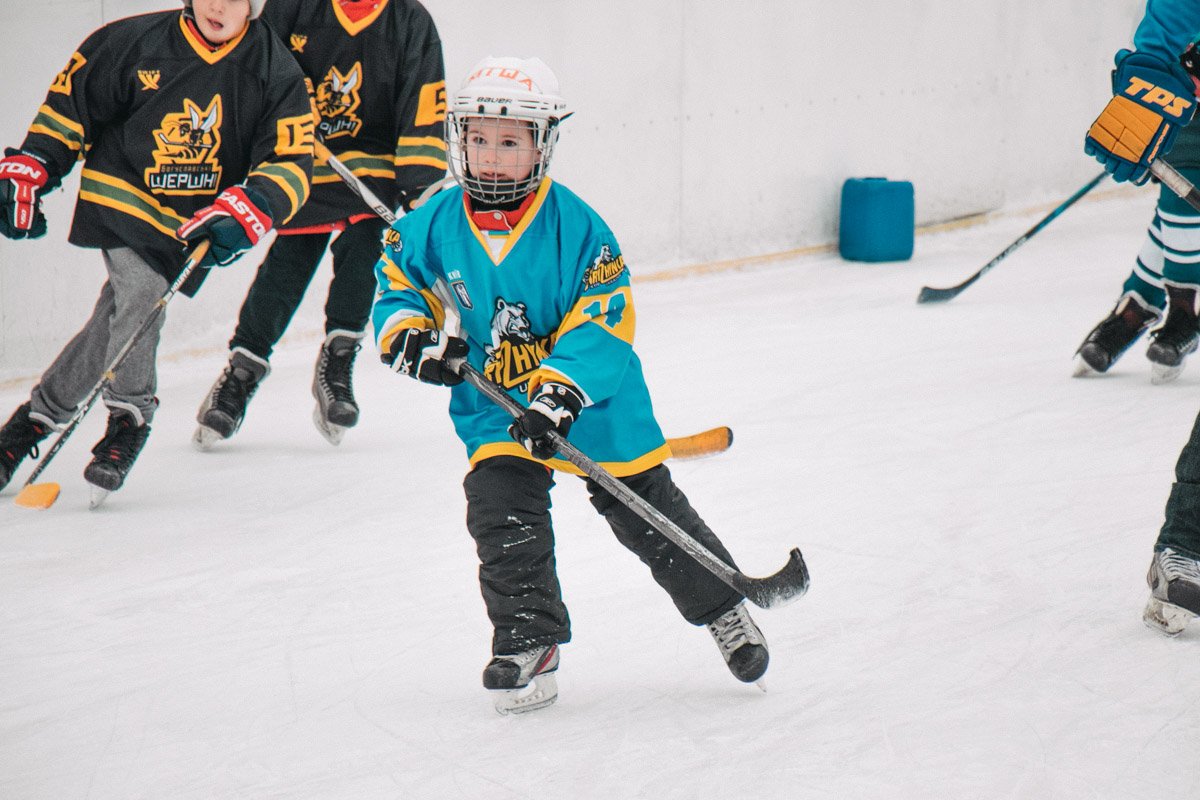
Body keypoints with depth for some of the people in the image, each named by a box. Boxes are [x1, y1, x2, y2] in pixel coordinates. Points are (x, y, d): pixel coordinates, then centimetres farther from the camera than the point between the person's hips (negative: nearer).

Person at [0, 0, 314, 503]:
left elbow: (291, 162, -9)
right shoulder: (132, 44, -8)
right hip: (121, 194, -1)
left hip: (194, 226, 1)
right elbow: (70, 102, 5)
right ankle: (130, 417, -1)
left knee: (118, 322, -11)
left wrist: (245, 214, -26)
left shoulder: (276, 73, -7)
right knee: (139, 292, -22)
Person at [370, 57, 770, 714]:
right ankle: (528, 642, -3)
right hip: (494, 404, 3)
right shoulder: (435, 227, -7)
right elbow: (397, 282, 9)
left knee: (645, 509, 6)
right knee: (502, 513, -15)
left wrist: (557, 393, -32)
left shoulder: (575, 226, -18)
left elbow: (601, 323, -21)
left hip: (596, 399, -3)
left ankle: (723, 608, 26)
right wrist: (411, 336, -13)